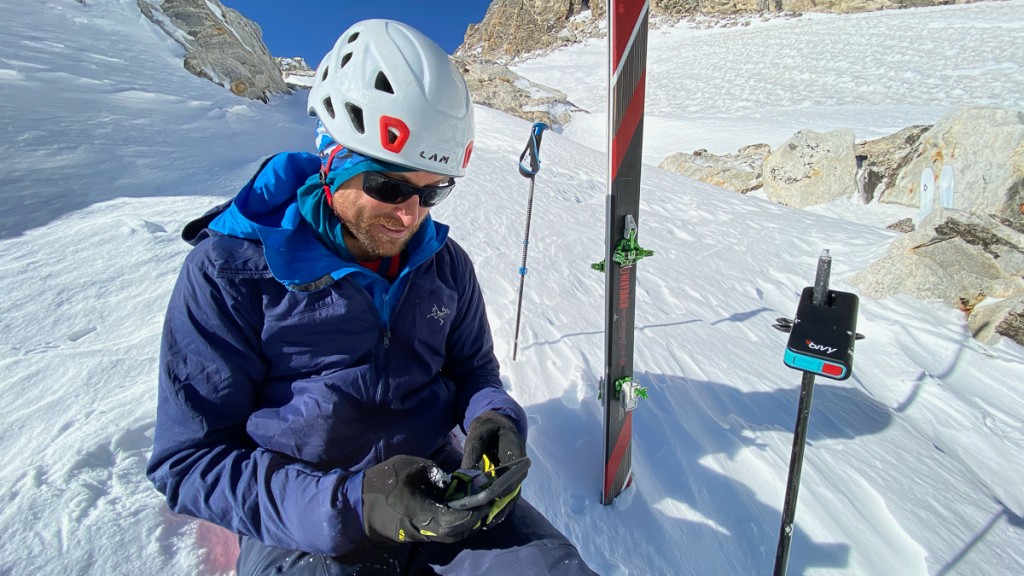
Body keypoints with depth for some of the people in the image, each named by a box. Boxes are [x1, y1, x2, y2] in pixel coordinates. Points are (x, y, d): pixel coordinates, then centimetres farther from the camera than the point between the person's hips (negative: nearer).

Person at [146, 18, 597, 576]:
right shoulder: (232, 270, -10)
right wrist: (349, 506, -22)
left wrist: (494, 418, -10)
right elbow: (189, 459, -8)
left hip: (436, 484, 3)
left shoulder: (445, 263, 3)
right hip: (303, 528, -1)